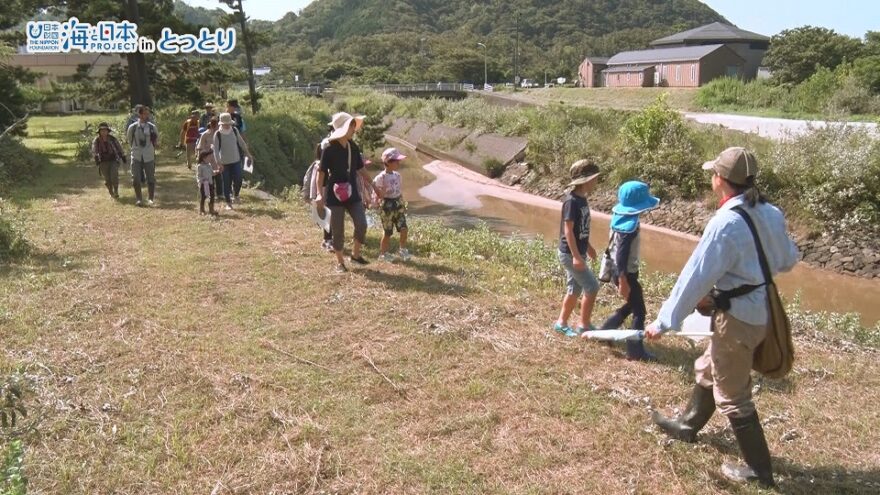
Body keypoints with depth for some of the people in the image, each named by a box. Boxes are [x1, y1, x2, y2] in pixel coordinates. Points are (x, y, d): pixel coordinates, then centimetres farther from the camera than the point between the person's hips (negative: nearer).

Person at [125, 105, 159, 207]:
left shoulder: (152, 127, -2)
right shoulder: (132, 127, -3)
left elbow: (156, 140, 14)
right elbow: (129, 139, 14)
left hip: (149, 157, 0)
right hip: (136, 157, 0)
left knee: (151, 178, 0)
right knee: (136, 179, 0)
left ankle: (150, 199, 11)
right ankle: (139, 199, 11)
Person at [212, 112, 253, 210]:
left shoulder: (235, 131, 0)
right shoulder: (217, 134, -10)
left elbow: (241, 142, 12)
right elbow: (216, 149, -10)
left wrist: (248, 154, 16)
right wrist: (218, 163, -18)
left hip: (236, 160, 2)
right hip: (225, 162, -2)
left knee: (238, 180, -6)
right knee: (227, 183, 3)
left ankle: (235, 195, 24)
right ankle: (228, 203, 15)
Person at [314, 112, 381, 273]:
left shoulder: (354, 148, 4)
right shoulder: (330, 149, -12)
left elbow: (360, 169, 15)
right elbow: (321, 172, -11)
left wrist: (374, 186, 17)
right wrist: (320, 194, -20)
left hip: (352, 193, 5)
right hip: (335, 195, -5)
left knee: (362, 225, -4)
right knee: (338, 231, 2)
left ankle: (355, 254, 17)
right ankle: (340, 262, 18)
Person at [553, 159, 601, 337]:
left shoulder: (582, 199, 9)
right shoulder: (572, 201, -19)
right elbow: (568, 230, -22)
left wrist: (588, 246, 26)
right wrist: (576, 256, -25)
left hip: (577, 252, 9)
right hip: (570, 254, -9)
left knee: (575, 289, 15)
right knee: (592, 286, -5)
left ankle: (561, 323, 26)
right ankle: (584, 326, 6)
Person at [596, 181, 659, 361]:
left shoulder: (620, 218, 5)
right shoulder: (630, 226, -23)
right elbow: (622, 255, -25)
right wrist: (623, 281, -24)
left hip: (619, 271, 9)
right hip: (626, 273, -9)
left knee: (630, 306, 23)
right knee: (639, 312, 1)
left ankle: (603, 332, 30)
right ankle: (635, 351, 7)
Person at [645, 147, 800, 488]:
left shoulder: (726, 222, -25)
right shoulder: (770, 213, 0)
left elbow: (696, 277, -23)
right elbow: (788, 260, 14)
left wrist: (664, 321, -15)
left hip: (737, 318, -9)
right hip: (761, 311, 9)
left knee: (732, 395, 8)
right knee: (708, 371, 26)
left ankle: (759, 469, 22)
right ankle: (688, 425, 46)